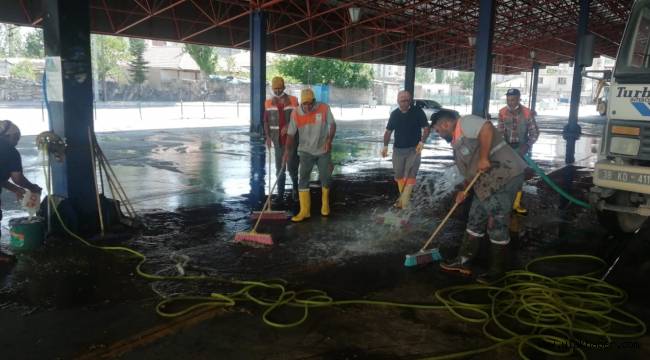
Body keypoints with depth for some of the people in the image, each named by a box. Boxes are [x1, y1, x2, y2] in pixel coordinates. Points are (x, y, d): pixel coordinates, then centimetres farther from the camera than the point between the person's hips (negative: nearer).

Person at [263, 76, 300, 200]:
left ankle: (295, 188, 20)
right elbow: (266, 121, 7)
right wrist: (267, 137, -3)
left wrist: (289, 125, -16)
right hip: (277, 139, 2)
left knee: (292, 165, -4)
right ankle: (280, 192, 13)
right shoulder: (268, 103, 6)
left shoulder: (293, 100, 0)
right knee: (279, 167, 6)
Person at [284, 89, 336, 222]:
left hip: (323, 150, 0)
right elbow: (291, 134, -9)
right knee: (303, 179, -8)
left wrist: (329, 140, -19)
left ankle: (325, 204, 32)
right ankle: (304, 210, -5)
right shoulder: (295, 113, -11)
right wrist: (287, 150, -20)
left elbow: (332, 125, -4)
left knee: (325, 177, 8)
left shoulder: (324, 108, -12)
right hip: (306, 151, 0)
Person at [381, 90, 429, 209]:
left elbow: (426, 128, -6)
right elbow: (388, 131, 9)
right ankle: (403, 198, 27)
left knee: (410, 176, -10)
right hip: (398, 149, 4)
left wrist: (422, 141, -22)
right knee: (399, 175, 11)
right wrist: (385, 146, -4)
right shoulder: (394, 114, 4)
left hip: (413, 149, -4)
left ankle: (403, 203, -10)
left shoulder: (418, 111, -7)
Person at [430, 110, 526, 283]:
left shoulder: (464, 122, -7)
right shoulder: (458, 140, 22)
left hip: (504, 175, -11)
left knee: (497, 224, -2)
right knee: (475, 221, 14)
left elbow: (487, 128, -26)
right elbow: (471, 168, 25)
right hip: (487, 182, 11)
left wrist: (484, 158, -25)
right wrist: (465, 191, 17)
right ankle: (463, 262, 24)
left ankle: (496, 270, 11)